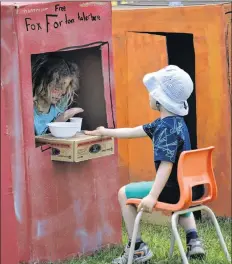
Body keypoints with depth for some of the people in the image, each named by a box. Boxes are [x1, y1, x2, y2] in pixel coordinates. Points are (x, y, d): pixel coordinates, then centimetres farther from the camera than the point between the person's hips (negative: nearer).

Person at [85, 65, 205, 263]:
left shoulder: (167, 128, -21)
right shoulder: (173, 121, 10)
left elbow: (166, 165, -30)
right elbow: (134, 132, 22)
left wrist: (152, 196, -33)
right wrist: (106, 132, 31)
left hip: (175, 189, -10)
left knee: (124, 193, 3)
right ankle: (193, 241, 31)